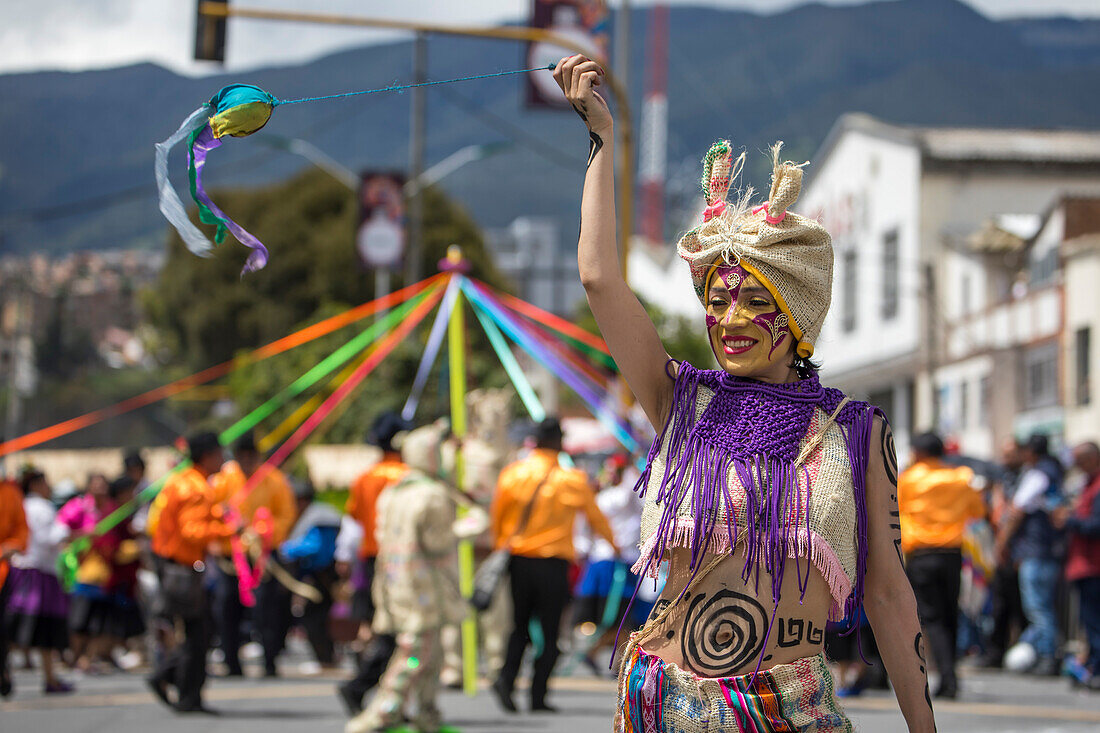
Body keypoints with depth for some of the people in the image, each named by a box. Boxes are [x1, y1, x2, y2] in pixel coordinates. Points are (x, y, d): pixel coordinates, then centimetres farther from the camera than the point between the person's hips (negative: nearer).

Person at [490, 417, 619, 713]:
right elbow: (596, 518, 9)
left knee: (520, 628, 15)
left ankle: (507, 676, -9)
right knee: (550, 633, 7)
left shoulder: (512, 474, -1)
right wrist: (613, 543, 28)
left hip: (518, 562, 2)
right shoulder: (574, 480, -5)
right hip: (553, 564, -2)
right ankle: (538, 697, 1)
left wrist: (500, 545, 24)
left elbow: (496, 515, 7)